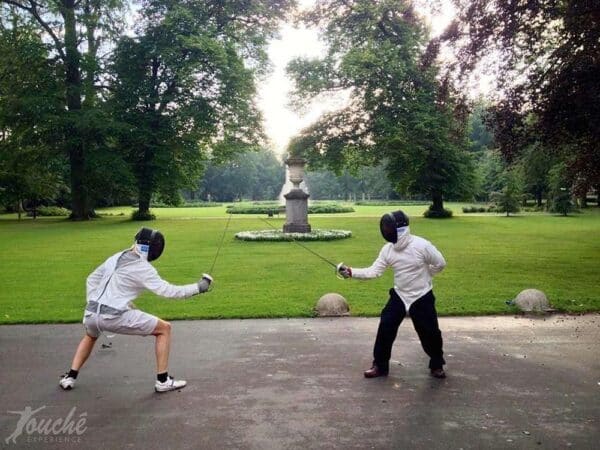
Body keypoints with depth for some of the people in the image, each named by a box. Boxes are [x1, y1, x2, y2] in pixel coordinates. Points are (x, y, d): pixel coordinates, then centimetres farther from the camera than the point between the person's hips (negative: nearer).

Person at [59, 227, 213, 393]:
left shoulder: (116, 257, 14)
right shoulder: (143, 268, -7)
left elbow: (92, 279, 23)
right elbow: (168, 291, -13)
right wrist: (198, 287, -8)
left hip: (92, 313, 7)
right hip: (114, 317, -7)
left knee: (91, 336, 43)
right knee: (164, 329, 7)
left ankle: (70, 377, 32)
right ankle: (163, 380, 8)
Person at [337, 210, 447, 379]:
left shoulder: (422, 245, -22)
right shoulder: (388, 249, -8)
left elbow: (440, 264, -9)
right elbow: (373, 271, -10)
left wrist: (422, 276, -1)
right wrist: (350, 272, -21)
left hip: (422, 297, -4)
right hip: (399, 296, 4)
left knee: (430, 333, 6)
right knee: (385, 330, -1)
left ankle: (436, 365, 31)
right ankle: (380, 366, 15)